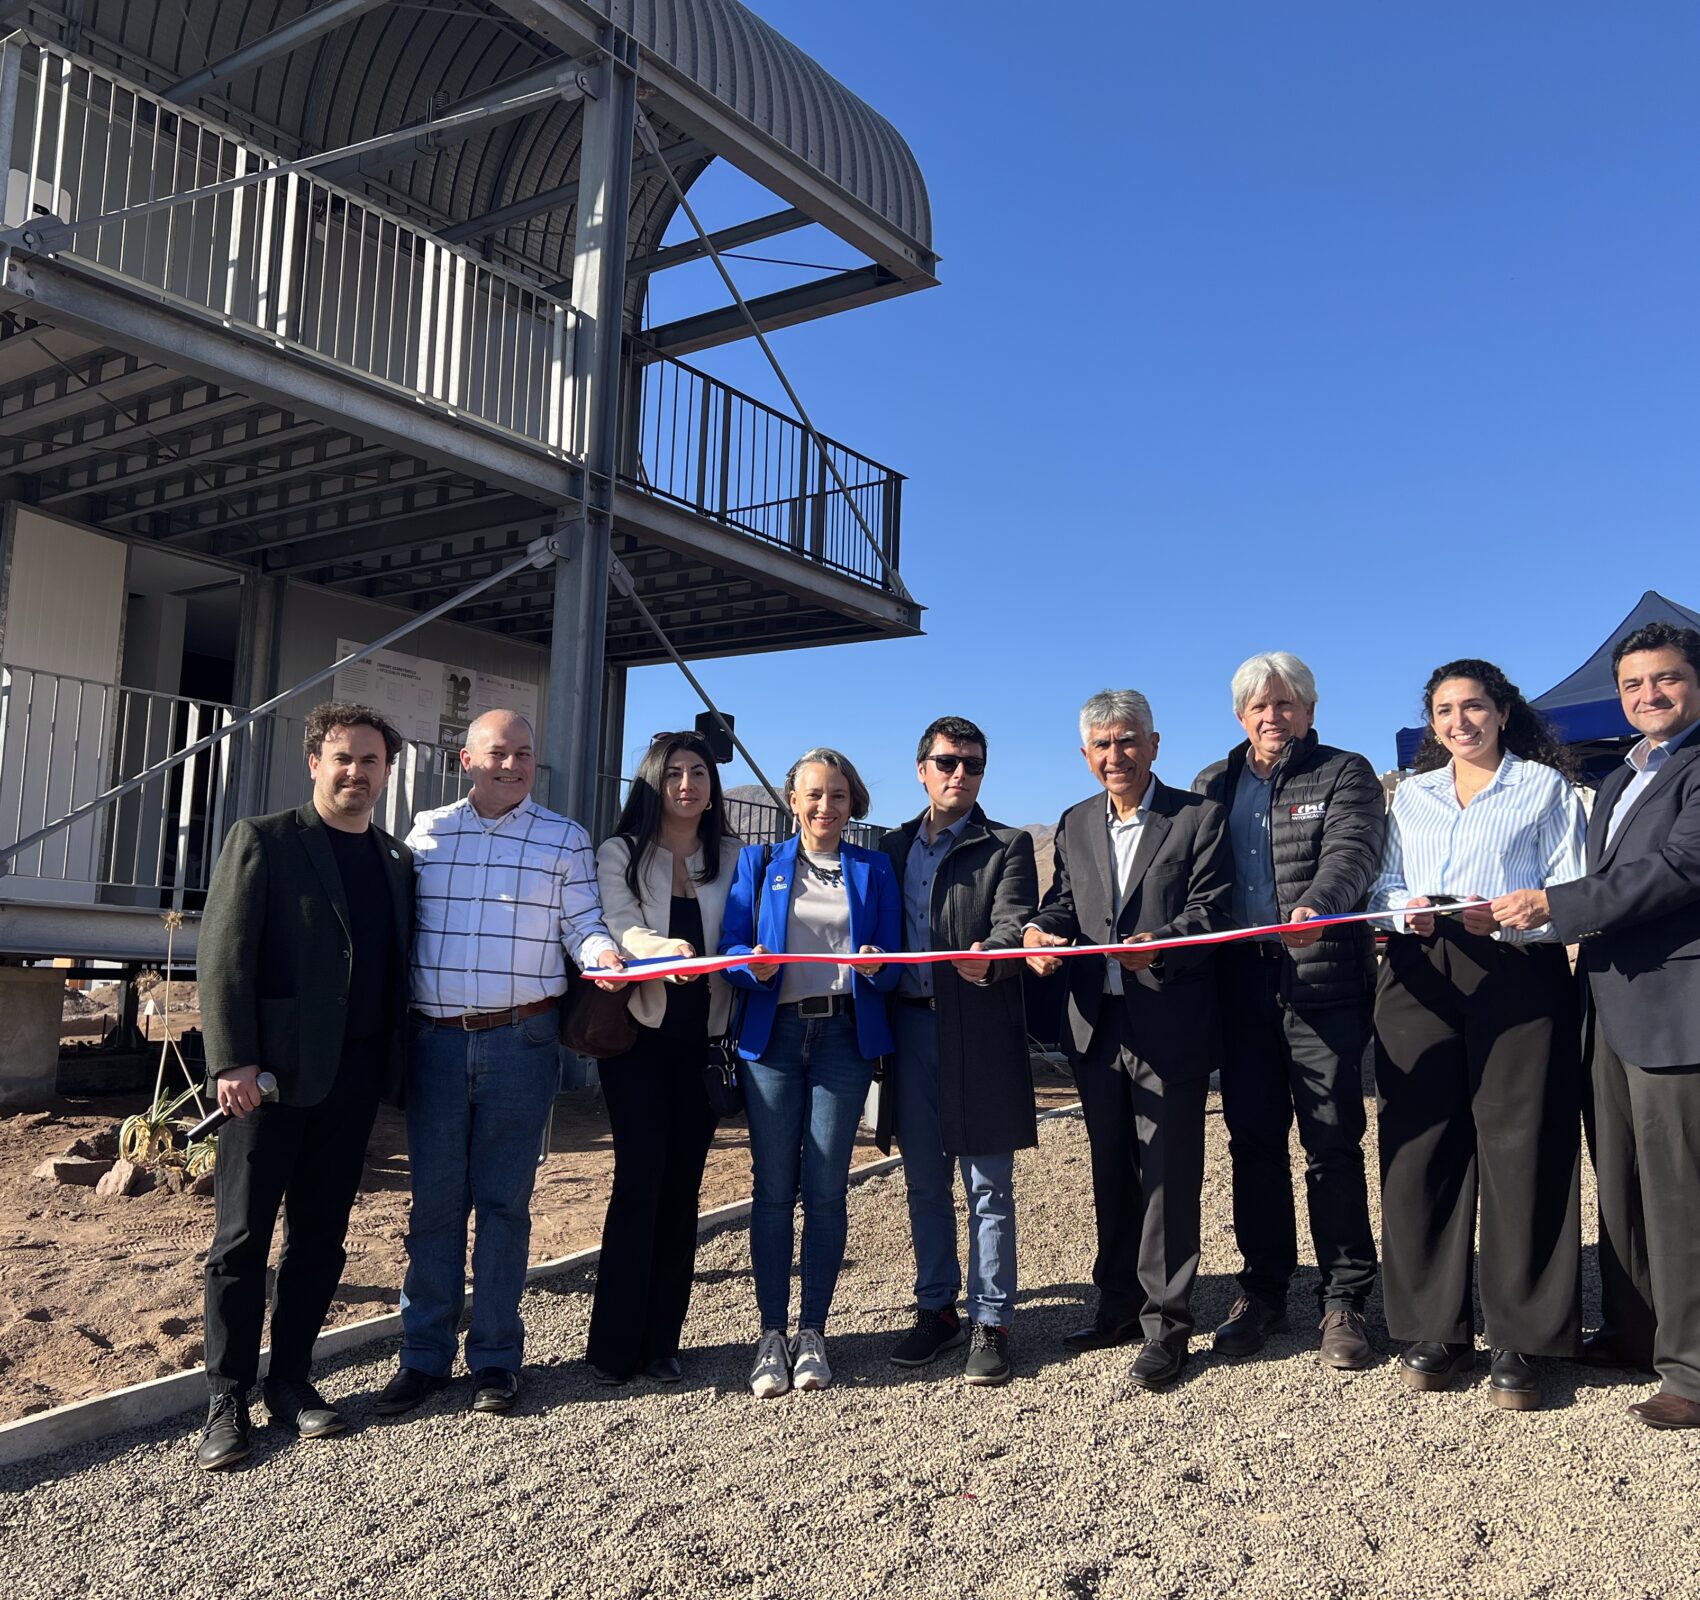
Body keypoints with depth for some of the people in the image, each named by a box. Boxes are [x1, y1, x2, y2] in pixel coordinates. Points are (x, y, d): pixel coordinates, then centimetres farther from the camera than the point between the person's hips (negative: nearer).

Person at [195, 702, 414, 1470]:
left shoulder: (397, 860, 13)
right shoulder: (261, 841, -2)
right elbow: (223, 955, -8)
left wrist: (393, 1064, 6)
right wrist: (231, 1060, -16)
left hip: (354, 1074, 5)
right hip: (273, 1069, -4)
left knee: (321, 1236, 11)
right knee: (243, 1237, 2)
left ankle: (290, 1380, 23)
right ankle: (226, 1401, 12)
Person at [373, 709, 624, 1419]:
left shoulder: (564, 840, 4)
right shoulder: (427, 831, 8)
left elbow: (582, 923, 0)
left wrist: (604, 956, -22)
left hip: (521, 1042, -1)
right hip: (435, 1038, 2)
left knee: (504, 1201, 6)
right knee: (433, 1200, 7)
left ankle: (495, 1355, 17)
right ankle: (425, 1354, 19)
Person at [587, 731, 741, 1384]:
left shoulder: (732, 859, 11)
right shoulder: (619, 855, 3)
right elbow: (621, 925, -13)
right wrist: (665, 949, -33)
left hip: (701, 1036, 3)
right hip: (640, 1031, -2)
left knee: (683, 1183, 3)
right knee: (641, 1177, -9)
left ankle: (662, 1340, 12)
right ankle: (615, 1343, 2)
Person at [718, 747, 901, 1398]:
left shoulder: (873, 870, 13)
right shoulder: (758, 863, 12)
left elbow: (893, 963, 7)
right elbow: (730, 946, 4)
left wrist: (877, 965, -15)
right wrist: (754, 966, -17)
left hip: (844, 1035, 0)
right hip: (773, 1033, 0)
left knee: (826, 1187, 0)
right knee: (773, 1186, -1)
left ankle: (813, 1331, 10)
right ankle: (772, 1332, 8)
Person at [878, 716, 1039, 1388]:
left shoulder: (1007, 847, 3)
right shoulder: (893, 846, 15)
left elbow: (1014, 924, -13)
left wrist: (989, 955, -34)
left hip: (979, 1029, -4)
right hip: (910, 1024, 4)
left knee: (988, 1185, 1)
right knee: (923, 1182, 12)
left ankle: (990, 1322, 11)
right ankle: (936, 1308, 25)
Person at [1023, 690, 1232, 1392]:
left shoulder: (1200, 817, -3)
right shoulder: (1074, 825, 14)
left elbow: (1209, 911, -10)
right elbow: (1063, 904, 12)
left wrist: (1158, 945, -29)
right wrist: (1041, 933, -11)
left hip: (1170, 1024, -5)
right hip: (1097, 1025, 6)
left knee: (1167, 1174, -1)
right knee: (1111, 1172, 16)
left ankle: (1166, 1326, 10)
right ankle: (1120, 1306, 29)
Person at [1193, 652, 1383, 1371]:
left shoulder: (1345, 775, 3)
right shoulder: (1212, 786, 16)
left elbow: (1350, 853, -15)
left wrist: (1314, 908, -35)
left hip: (1324, 984, -4)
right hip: (1242, 988, 4)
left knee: (1333, 1145, 0)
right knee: (1252, 1144, 10)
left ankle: (1343, 1303, 12)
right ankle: (1263, 1292, 22)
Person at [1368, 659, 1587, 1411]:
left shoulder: (1545, 786, 9)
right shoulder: (1410, 795, 20)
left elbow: (1571, 896, 1)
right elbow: (1385, 885, 15)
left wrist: (1503, 918, -17)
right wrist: (1407, 911, -8)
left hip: (1517, 975, -3)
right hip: (1420, 980, 4)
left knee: (1518, 1151, -4)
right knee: (1422, 1149, 2)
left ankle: (1519, 1341, 5)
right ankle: (1438, 1328, 12)